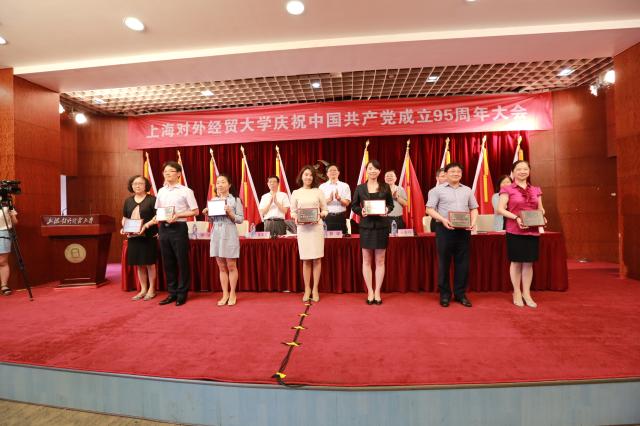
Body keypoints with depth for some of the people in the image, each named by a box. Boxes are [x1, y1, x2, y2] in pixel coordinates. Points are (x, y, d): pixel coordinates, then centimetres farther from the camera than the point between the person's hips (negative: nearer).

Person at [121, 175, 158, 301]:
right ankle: (143, 290, 22)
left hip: (148, 236, -5)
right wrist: (123, 228, -2)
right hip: (133, 237, 5)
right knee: (139, 264, 11)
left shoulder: (152, 199, -4)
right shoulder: (128, 201, 12)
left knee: (149, 263, 2)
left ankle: (151, 289, 15)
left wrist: (146, 226, -22)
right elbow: (124, 218, 17)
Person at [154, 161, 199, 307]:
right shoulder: (161, 191, 12)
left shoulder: (186, 191, -3)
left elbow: (195, 211, -6)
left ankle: (182, 294, 12)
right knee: (168, 262, 10)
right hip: (163, 228, 5)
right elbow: (157, 211, 19)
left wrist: (177, 215, -16)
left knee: (182, 261, 1)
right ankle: (172, 293, 22)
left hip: (179, 228, -5)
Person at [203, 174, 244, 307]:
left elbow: (240, 219, -4)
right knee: (221, 267, 9)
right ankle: (225, 294, 18)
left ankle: (232, 294, 15)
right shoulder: (213, 200, 12)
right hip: (216, 235, 5)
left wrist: (230, 213, -19)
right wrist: (207, 214, -1)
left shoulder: (235, 200, -2)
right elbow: (212, 220, 18)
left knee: (231, 266, 3)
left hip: (230, 235, -5)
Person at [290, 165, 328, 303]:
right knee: (306, 260, 4)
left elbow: (325, 210, 7)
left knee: (317, 259, 1)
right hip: (302, 228, 0)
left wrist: (320, 215, -13)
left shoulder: (318, 191, 6)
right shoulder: (296, 193, 7)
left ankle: (315, 289, 11)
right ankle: (307, 289, 15)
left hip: (317, 227, 0)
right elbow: (292, 211, 9)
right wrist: (295, 217, -12)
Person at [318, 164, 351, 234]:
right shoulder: (322, 186, 8)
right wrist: (329, 199, -18)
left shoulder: (345, 186, 8)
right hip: (327, 217, 0)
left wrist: (339, 199, -18)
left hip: (340, 217, 1)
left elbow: (347, 203, 1)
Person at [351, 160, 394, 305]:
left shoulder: (385, 187, 6)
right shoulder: (360, 188, 5)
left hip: (381, 226, 0)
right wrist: (361, 211, -12)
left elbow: (391, 204, 10)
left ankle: (377, 292, 15)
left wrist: (387, 210, -11)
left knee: (380, 261, 5)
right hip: (366, 226, 0)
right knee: (366, 260, 4)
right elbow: (354, 206, 7)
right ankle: (370, 292, 15)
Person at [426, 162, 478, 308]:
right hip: (445, 229, -3)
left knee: (462, 262, 7)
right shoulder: (438, 190, 2)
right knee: (444, 262, 3)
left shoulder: (467, 190, 15)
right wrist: (443, 219, -19)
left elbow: (474, 208, 16)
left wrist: (473, 222, -3)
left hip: (463, 230, 4)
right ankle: (444, 294, 14)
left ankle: (460, 293, 19)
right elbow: (430, 209, -4)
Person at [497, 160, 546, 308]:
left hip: (533, 231, 4)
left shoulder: (536, 190, 13)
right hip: (515, 231, -4)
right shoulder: (507, 189, -1)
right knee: (516, 262, 3)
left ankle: (527, 294, 19)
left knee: (529, 262, 8)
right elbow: (500, 209, -8)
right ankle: (517, 293, 16)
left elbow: (541, 209, 18)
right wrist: (516, 217, -19)